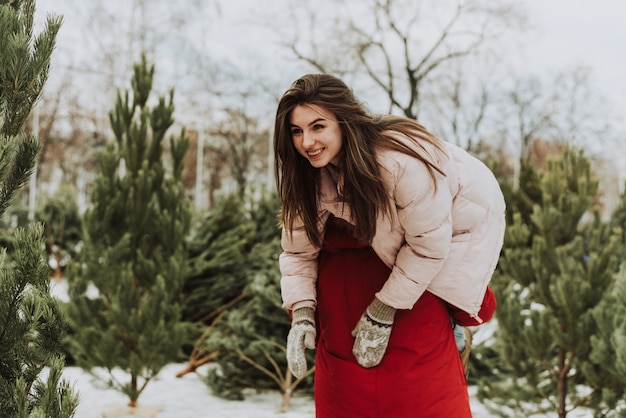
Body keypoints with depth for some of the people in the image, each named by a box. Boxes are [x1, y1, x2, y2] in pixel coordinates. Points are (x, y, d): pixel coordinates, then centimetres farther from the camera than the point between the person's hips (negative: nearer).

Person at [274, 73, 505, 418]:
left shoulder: (402, 160, -39)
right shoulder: (310, 174, -18)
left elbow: (429, 244, -30)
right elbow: (298, 249, -11)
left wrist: (382, 314, -25)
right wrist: (301, 314, -26)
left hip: (456, 220, -6)